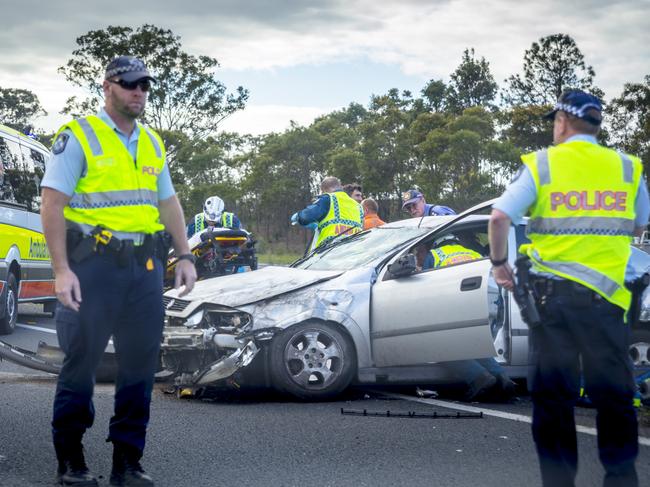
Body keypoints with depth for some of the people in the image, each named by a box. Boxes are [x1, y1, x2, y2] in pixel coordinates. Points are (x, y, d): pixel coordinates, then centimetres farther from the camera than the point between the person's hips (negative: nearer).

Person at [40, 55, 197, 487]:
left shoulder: (152, 144, 16)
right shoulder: (79, 137, -4)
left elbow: (169, 203, 23)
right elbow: (53, 204, -9)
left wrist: (185, 256, 13)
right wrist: (61, 269, -17)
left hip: (145, 265, 6)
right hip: (93, 263, -6)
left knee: (140, 366, 5)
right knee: (81, 363, 0)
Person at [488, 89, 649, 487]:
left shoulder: (541, 165, -1)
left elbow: (500, 218, -10)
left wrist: (499, 263, 4)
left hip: (552, 293, -1)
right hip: (607, 294, 1)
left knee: (553, 393, 7)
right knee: (614, 394, 10)